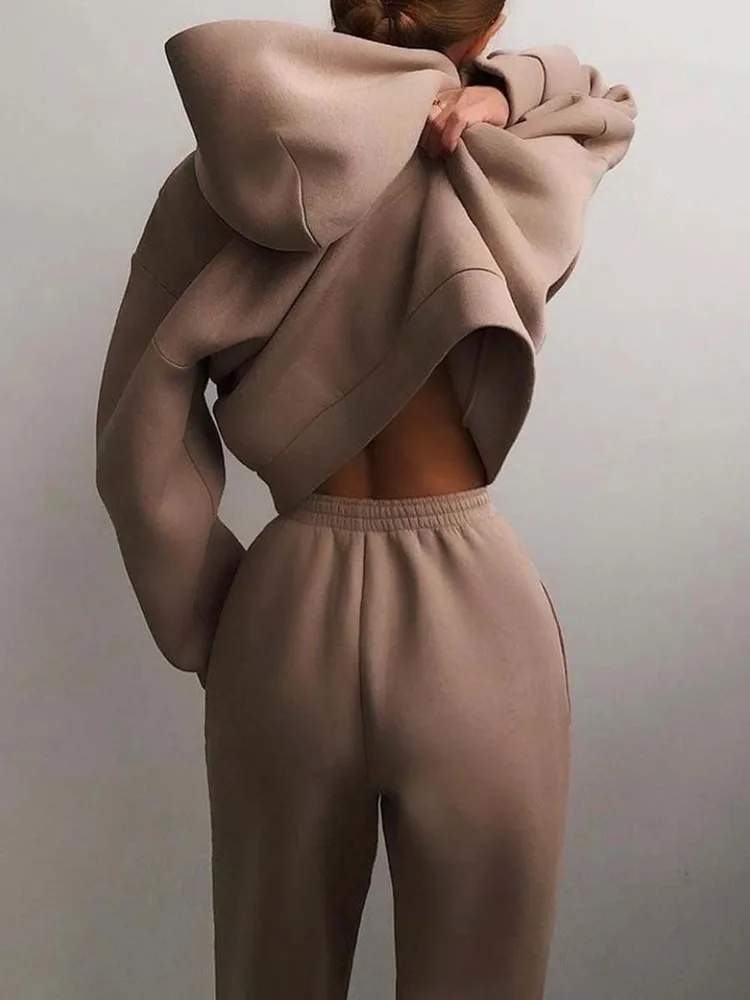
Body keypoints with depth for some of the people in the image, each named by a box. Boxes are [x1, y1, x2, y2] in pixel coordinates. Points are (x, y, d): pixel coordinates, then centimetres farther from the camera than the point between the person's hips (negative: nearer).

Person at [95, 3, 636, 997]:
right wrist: (498, 91, 3)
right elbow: (611, 102, 23)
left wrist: (212, 626, 4)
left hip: (288, 610, 1)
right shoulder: (521, 183, 0)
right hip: (477, 618, 0)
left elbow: (140, 445, -6)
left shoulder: (224, 183, -2)